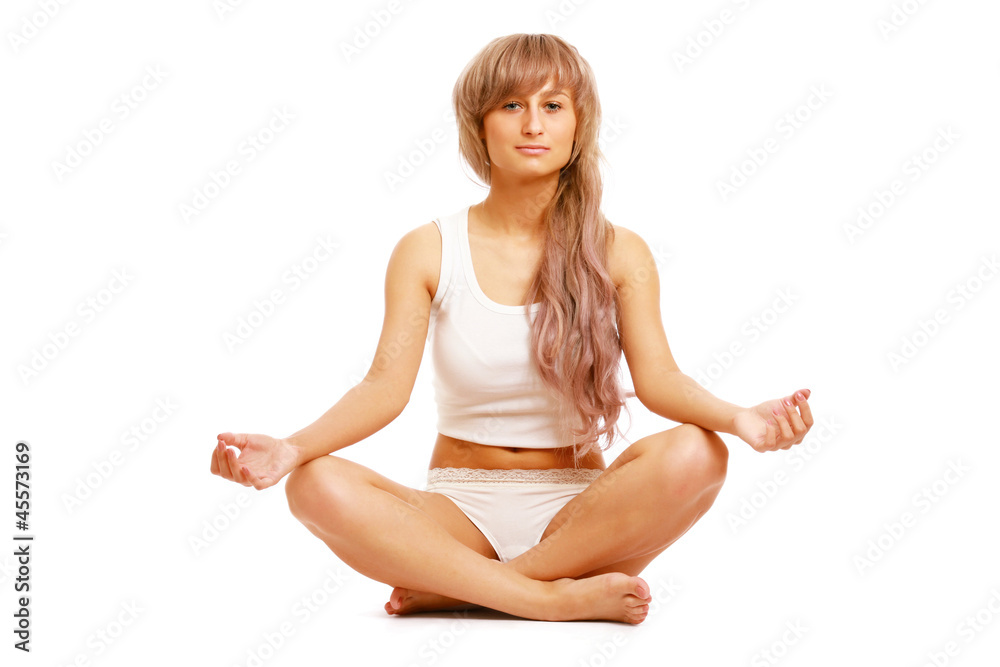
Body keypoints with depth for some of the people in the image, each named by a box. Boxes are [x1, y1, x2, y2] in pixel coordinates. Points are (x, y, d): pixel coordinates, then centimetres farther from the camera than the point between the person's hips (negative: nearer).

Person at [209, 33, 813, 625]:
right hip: (459, 508, 0)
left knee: (696, 453, -30)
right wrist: (291, 448, -27)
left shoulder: (619, 253, 3)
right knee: (317, 485, -28)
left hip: (578, 513, 1)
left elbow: (657, 378, -10)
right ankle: (561, 597, -28)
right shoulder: (427, 252, 2)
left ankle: (456, 588, -23)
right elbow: (386, 387, -8)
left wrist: (739, 418, -32)